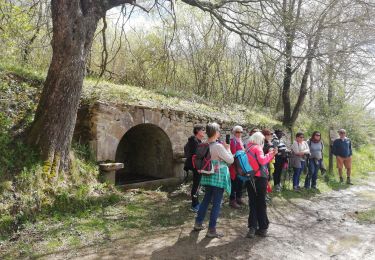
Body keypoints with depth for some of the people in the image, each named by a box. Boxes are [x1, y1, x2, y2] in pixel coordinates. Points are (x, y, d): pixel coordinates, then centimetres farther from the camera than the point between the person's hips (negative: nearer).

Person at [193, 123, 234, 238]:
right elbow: (231, 160, -13)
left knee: (206, 200, 20)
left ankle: (198, 223, 29)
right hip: (218, 178, -7)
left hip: (207, 177, 7)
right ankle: (211, 230, 9)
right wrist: (228, 149, 2)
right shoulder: (219, 146, -20)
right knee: (216, 204, 2)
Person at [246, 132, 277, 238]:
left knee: (253, 203, 9)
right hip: (260, 178, -7)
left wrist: (271, 154, 14)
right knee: (261, 203, 5)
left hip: (250, 178, 7)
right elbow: (262, 161, -23)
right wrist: (269, 154, -7)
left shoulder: (248, 149, 14)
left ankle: (252, 228, 4)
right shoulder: (257, 147, -10)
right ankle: (263, 228, 13)